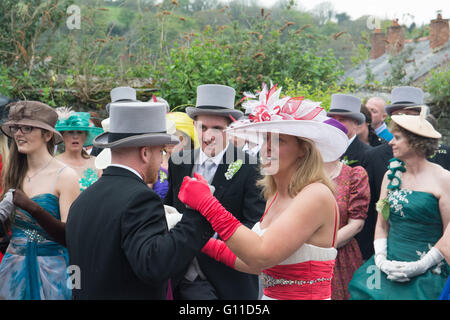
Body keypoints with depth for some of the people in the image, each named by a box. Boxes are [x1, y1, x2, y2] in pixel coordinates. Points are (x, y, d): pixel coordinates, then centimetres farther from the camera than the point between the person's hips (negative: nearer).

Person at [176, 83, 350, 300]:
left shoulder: (317, 195, -18)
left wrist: (207, 204, -24)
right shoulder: (275, 197, 7)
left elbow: (262, 255, -27)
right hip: (270, 295, 7)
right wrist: (206, 244, 0)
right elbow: (257, 265, 8)